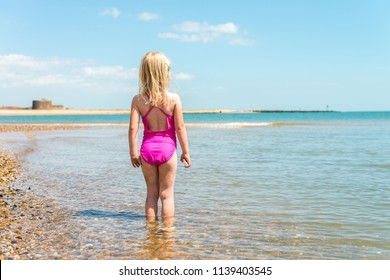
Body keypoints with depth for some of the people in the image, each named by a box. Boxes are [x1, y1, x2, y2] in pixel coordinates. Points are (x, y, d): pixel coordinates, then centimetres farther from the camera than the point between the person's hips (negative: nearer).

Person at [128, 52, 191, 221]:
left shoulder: (138, 100, -4)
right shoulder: (173, 99, -9)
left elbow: (133, 128, -7)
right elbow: (180, 128, -6)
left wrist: (133, 152, 2)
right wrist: (185, 152, 3)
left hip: (147, 149, 2)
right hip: (167, 149, -2)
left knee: (151, 193, 14)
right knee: (167, 194, 7)